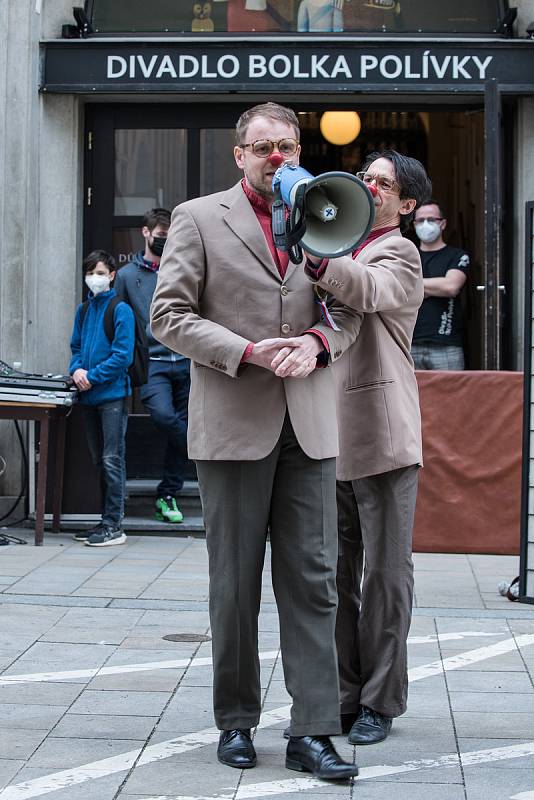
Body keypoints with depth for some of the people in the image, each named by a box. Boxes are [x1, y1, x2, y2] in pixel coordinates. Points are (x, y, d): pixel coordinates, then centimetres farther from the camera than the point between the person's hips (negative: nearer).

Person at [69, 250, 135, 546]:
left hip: (112, 393, -7)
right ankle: (107, 519, 19)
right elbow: (76, 347, 17)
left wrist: (92, 377, -15)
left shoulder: (120, 310, -7)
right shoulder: (83, 310, 13)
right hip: (89, 397, 7)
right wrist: (76, 370, -4)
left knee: (112, 460, -6)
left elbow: (123, 355, -13)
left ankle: (113, 525, -4)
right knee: (99, 460, 12)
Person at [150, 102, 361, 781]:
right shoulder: (198, 218, 3)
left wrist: (316, 342, -7)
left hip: (308, 425, 3)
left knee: (312, 579, -1)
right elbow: (169, 315, -3)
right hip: (233, 424, -3)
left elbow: (348, 313, 15)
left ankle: (312, 732, 2)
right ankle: (236, 722, 18)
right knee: (234, 582, 5)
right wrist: (249, 351, -14)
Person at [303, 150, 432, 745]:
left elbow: (368, 290, -27)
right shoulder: (341, 249, 20)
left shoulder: (399, 255, -4)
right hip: (330, 437, 7)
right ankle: (341, 696, 16)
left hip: (381, 437, -7)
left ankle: (380, 702, 7)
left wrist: (319, 264, -47)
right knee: (334, 574, 9)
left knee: (385, 573, -1)